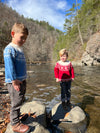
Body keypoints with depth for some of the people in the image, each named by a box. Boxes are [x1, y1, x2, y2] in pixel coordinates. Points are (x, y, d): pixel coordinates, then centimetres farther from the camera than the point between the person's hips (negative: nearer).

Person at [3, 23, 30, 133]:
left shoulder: (20, 49, 15)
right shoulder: (9, 49, -13)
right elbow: (9, 66, -20)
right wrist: (14, 81, -21)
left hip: (21, 81, 9)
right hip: (15, 82, -9)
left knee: (20, 102, 20)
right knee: (16, 103, 3)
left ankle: (15, 117, 40)